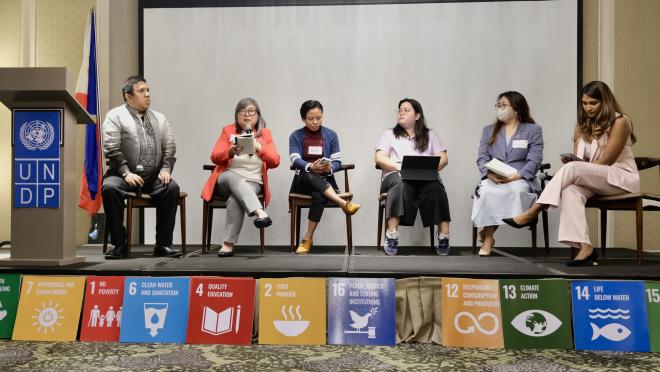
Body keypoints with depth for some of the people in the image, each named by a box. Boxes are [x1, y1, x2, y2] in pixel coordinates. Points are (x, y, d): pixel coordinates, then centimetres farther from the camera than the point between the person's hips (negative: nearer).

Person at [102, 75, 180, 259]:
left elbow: (170, 147, 13)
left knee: (172, 187, -26)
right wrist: (126, 173, -16)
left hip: (153, 177, 3)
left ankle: (163, 244, -18)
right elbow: (111, 149, -5)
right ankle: (119, 245, -21)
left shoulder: (159, 118, 19)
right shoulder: (115, 116, 5)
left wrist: (166, 169, -5)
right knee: (109, 188, -32)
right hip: (123, 175, -3)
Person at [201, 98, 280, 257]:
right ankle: (260, 212, -51)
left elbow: (275, 161, 2)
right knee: (234, 178, -36)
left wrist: (259, 148, -14)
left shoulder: (265, 133, 12)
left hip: (253, 183, 0)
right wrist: (231, 152, -21)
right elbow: (215, 157, 0)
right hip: (227, 179, 1)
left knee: (235, 199, -33)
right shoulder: (228, 130, 11)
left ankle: (229, 243, -30)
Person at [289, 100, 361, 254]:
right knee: (309, 175, -36)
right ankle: (343, 203, -40)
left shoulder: (331, 135, 6)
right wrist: (311, 167, -31)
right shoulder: (295, 136, 4)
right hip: (303, 180, 0)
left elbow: (337, 162, 0)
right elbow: (296, 161, -11)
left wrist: (329, 168, -23)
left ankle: (308, 238, -25)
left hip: (325, 179, 0)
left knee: (319, 196, -34)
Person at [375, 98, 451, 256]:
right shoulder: (389, 134, 22)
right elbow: (380, 158, 7)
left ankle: (444, 236, -37)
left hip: (426, 177, 1)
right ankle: (391, 235, -42)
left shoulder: (430, 135, 24)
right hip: (397, 175, -1)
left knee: (435, 187, -35)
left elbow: (443, 159, 12)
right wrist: (399, 166, -12)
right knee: (401, 183, -38)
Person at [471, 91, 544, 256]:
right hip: (493, 179, 2)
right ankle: (488, 237, -22)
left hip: (521, 179, -1)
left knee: (516, 190, -37)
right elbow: (482, 158, 8)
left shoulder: (533, 130, 10)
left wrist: (516, 176, -20)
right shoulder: (489, 130, 19)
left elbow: (534, 160, -2)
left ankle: (487, 231, -24)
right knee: (486, 191, -34)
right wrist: (490, 174, -14)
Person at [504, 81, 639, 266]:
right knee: (571, 190, -34)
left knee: (572, 168, -32)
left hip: (622, 178, -5)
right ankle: (585, 248, -44)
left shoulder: (619, 122, -6)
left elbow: (605, 162, -12)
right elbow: (579, 158, 4)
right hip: (594, 179, 5)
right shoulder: (583, 124, 13)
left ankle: (532, 213, -30)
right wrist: (574, 160, -19)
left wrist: (575, 163, -15)